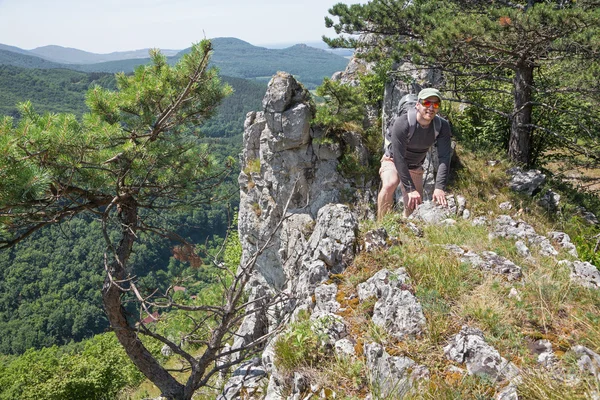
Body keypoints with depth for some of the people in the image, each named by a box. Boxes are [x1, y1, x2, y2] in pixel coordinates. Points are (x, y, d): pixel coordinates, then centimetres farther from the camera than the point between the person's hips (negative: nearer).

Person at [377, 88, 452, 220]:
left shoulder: (442, 126, -20)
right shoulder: (402, 123, -32)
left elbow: (444, 157, -25)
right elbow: (399, 158, -33)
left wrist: (439, 188, -37)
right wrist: (410, 189, -36)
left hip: (415, 167, 4)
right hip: (393, 160, -4)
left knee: (414, 207, -2)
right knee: (389, 185, -35)